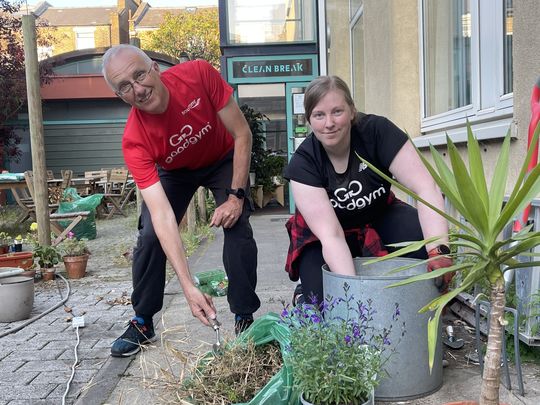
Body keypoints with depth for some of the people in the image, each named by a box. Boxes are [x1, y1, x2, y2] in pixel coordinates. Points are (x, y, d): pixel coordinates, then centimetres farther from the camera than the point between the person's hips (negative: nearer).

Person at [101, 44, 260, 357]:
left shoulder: (199, 74, -35)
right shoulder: (134, 142, -34)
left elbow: (242, 135, -23)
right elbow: (163, 216, -40)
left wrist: (236, 196, -29)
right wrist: (188, 287, -48)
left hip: (224, 159, 0)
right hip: (173, 171, 0)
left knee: (238, 226, -18)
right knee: (150, 235, -12)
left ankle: (245, 318, -2)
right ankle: (143, 324, 9)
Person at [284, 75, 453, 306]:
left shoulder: (376, 131, -24)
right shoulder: (302, 163, -25)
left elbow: (426, 188, -31)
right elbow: (331, 235, -31)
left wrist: (439, 252, -45)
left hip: (379, 219, 2)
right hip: (320, 236, -1)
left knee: (426, 236, -27)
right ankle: (304, 296, 16)